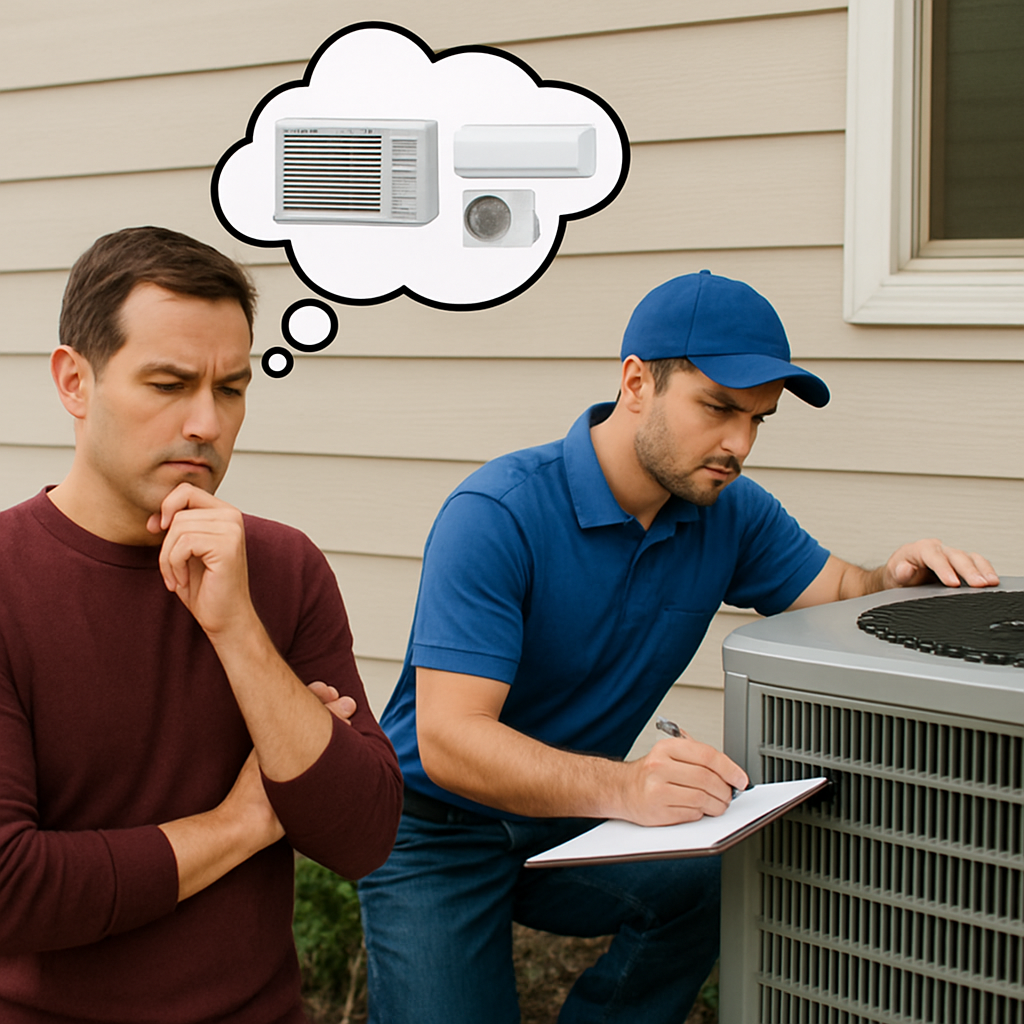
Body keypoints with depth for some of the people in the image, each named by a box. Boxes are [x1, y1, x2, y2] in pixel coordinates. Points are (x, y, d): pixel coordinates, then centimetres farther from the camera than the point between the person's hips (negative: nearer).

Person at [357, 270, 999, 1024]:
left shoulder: (731, 512, -3)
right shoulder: (498, 516, -24)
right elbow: (448, 741, -31)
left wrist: (897, 580, -21)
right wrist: (621, 787, -47)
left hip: (569, 821, 5)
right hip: (440, 838, -4)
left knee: (718, 879, -24)